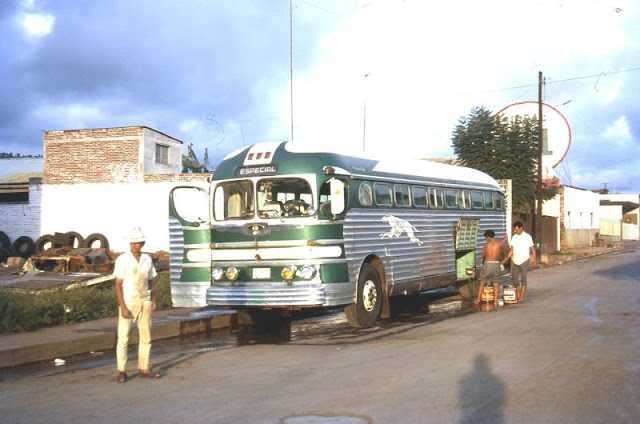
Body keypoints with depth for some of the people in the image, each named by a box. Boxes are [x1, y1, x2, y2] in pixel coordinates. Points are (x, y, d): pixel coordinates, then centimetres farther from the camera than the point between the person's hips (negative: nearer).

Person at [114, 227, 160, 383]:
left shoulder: (147, 259, 5)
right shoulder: (122, 260, -9)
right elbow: (118, 285, -10)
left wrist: (153, 300, 0)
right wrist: (123, 307, -16)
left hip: (145, 302, 5)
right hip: (128, 302, -5)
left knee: (146, 337, 9)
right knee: (123, 338, -5)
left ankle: (143, 368, 18)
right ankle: (121, 371, 2)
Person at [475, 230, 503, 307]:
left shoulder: (486, 244, -4)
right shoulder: (500, 244, -2)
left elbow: (483, 255, 4)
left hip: (487, 264, -1)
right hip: (496, 264, 1)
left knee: (482, 283, 13)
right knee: (496, 284, 9)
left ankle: (478, 300, 15)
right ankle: (495, 302, 6)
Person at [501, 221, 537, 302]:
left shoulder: (527, 237, -4)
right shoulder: (514, 237, 8)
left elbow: (532, 249, -2)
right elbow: (512, 250, 10)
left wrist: (534, 260, -8)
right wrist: (506, 258, -1)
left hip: (524, 260, -5)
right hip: (514, 260, 5)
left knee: (523, 279, -5)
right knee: (515, 278, 4)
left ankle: (522, 297, -6)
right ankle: (517, 296, 12)